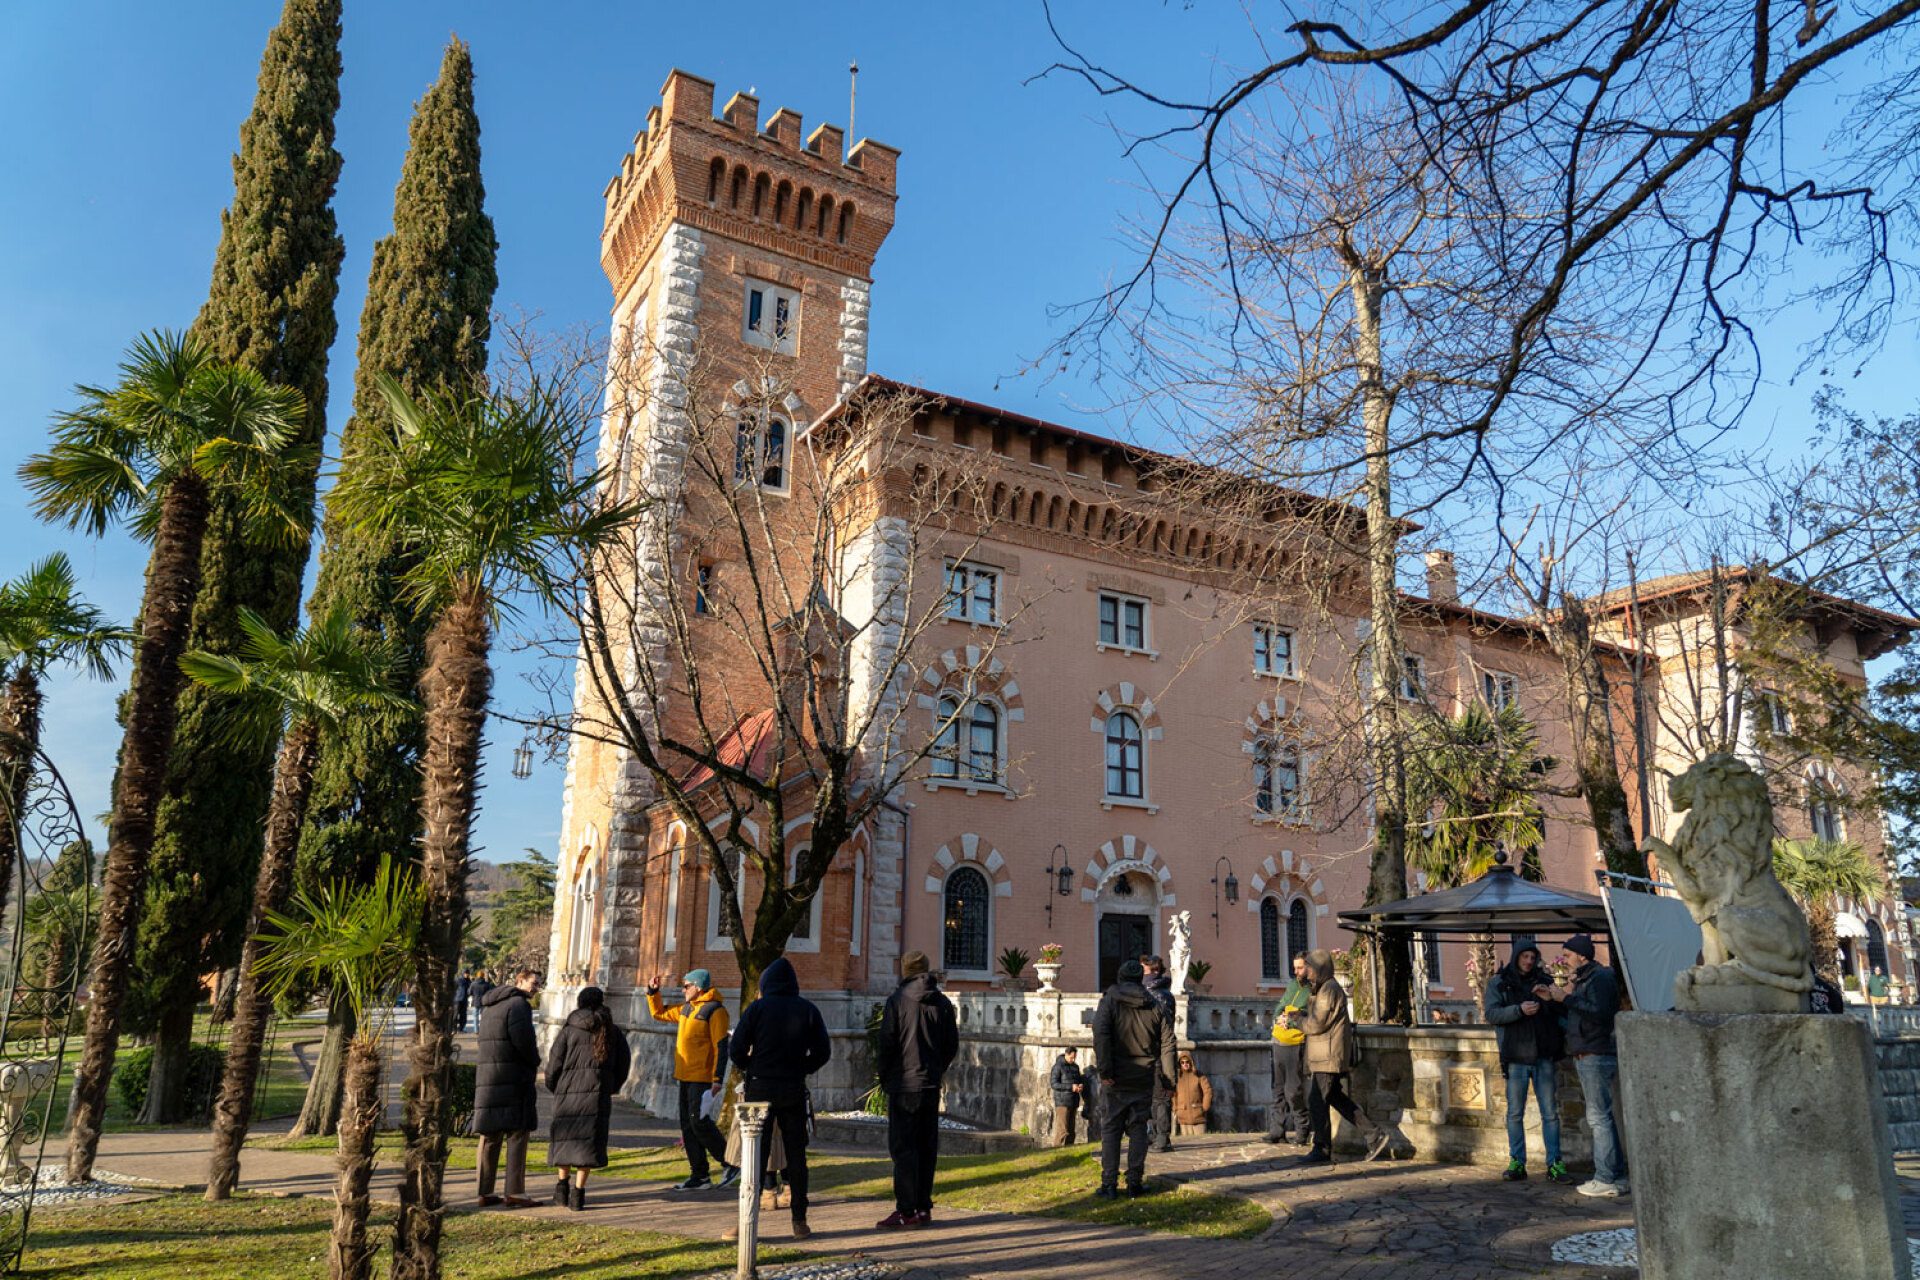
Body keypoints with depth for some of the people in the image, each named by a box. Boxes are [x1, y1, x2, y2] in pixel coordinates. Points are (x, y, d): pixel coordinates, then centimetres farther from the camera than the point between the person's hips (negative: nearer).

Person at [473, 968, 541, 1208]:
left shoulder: (490, 1006, 20)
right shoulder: (519, 1004, -9)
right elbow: (522, 1038, -19)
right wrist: (535, 1061, 0)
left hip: (486, 1075, 9)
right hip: (513, 1076, -8)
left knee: (489, 1135, 11)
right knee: (517, 1133, -5)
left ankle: (485, 1191, 13)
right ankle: (514, 1192, -6)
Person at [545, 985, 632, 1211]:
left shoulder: (569, 1030, 0)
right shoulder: (611, 1031, 7)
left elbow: (555, 1063, -1)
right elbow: (623, 1061, 11)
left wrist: (554, 1087, 17)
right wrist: (612, 1087, 24)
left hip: (568, 1091, 0)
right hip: (597, 1092, 0)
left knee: (565, 1138, 16)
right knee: (588, 1141, 3)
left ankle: (562, 1187, 20)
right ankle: (578, 1193, 1)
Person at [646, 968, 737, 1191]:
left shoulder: (715, 1011, -12)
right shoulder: (686, 1008, 14)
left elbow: (720, 1048, -16)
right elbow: (659, 1013, 28)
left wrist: (718, 1080, -21)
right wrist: (653, 991, 13)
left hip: (702, 1078, -9)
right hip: (685, 1076, 9)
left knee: (699, 1122, -11)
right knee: (688, 1125, 9)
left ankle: (730, 1164, 3)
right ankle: (699, 1176, 15)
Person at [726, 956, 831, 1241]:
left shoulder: (757, 1008, -4)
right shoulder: (808, 1010, 2)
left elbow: (737, 1049, -7)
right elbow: (823, 1052, 1)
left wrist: (749, 1071, 11)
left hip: (760, 1089, -2)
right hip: (794, 1090, 2)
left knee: (755, 1156, 3)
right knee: (796, 1155, 8)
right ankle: (799, 1221, 11)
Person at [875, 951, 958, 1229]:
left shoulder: (897, 1000, -8)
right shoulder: (943, 1003, 5)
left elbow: (887, 1043, -9)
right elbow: (952, 1046, 8)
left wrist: (884, 1078, 2)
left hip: (903, 1085, -5)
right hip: (932, 1086, 5)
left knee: (903, 1148, -1)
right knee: (927, 1148, 11)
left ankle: (906, 1211, -2)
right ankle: (924, 1208, 15)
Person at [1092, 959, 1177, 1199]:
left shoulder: (1109, 1002, -5)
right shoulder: (1156, 1006, 5)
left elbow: (1101, 1035, -18)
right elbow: (1167, 1042, 1)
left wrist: (1104, 1070, -16)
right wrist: (1166, 1076, 3)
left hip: (1115, 1080, -2)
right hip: (1143, 1080, 3)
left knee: (1110, 1130, 4)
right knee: (1138, 1129, 11)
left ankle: (1109, 1184, 1)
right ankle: (1135, 1182, 12)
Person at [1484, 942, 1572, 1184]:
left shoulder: (1544, 981, 11)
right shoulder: (1498, 983, 4)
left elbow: (1560, 1013, 14)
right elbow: (1492, 1013, -8)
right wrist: (1519, 1009, -23)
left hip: (1543, 1057, 2)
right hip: (1516, 1059, -2)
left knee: (1550, 1113, 3)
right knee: (1515, 1113, 3)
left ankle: (1554, 1164, 9)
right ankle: (1517, 1163, 10)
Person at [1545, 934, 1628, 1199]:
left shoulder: (1600, 977, -12)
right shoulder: (1584, 979, 20)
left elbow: (1598, 1013, -24)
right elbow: (1578, 1015, 19)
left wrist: (1567, 998, -21)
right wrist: (1558, 998, 6)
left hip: (1596, 1056, -11)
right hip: (1588, 1056, 11)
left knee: (1599, 1117, -8)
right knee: (1603, 1117, 13)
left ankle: (1606, 1180, -6)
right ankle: (1616, 1175, 18)